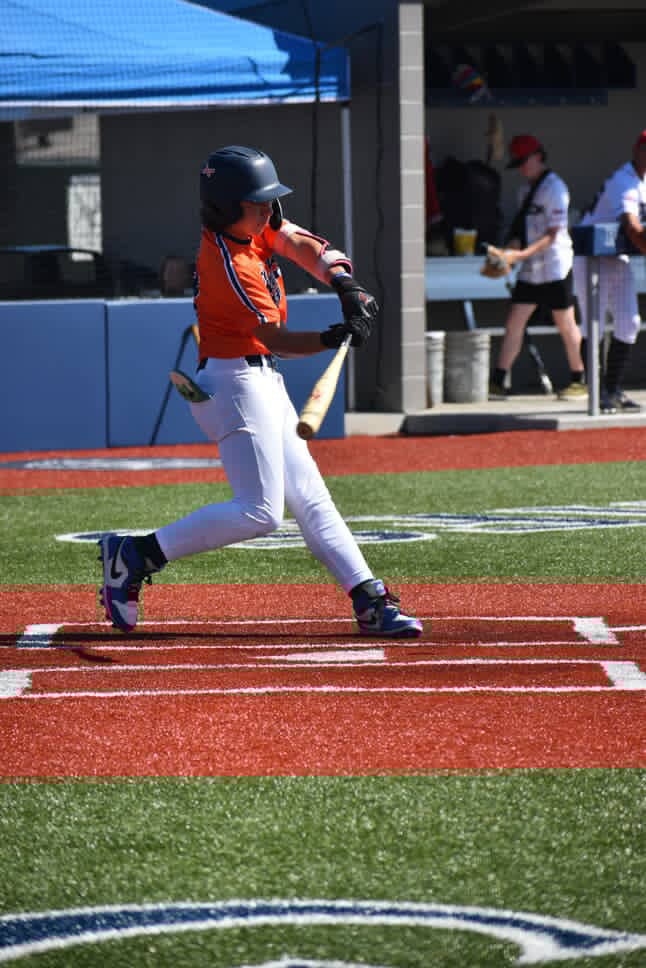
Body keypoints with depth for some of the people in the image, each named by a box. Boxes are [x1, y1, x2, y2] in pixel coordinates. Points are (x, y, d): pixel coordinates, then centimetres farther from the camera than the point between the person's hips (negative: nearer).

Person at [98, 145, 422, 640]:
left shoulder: (258, 223, 3)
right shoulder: (229, 264, -23)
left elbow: (304, 246, -5)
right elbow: (277, 339, -22)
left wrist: (345, 283, -24)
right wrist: (334, 338, -37)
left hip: (263, 379, 10)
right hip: (234, 381, -10)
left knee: (309, 497, 8)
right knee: (259, 512, -14)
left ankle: (371, 603, 8)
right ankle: (135, 556, -8)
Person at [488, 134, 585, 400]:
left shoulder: (554, 188, -12)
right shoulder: (525, 190, 13)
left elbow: (553, 235, -17)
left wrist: (522, 254, -26)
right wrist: (509, 253, -2)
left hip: (554, 268, -7)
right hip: (530, 270, 7)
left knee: (565, 326, 3)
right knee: (514, 323, 1)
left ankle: (579, 381, 15)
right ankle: (498, 382, -1)